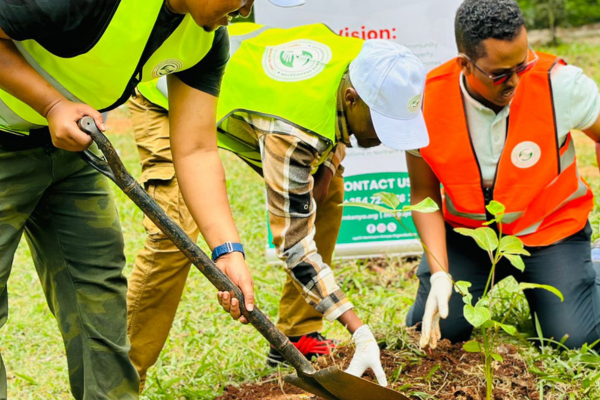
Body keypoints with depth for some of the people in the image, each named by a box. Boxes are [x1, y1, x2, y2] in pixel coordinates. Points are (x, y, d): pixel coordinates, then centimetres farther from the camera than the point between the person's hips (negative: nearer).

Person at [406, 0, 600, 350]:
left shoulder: (560, 84, -27)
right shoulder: (426, 101, -22)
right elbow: (424, 196, -11)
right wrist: (439, 273, -21)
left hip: (548, 227, -1)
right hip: (466, 230, 2)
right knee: (433, 330, -6)